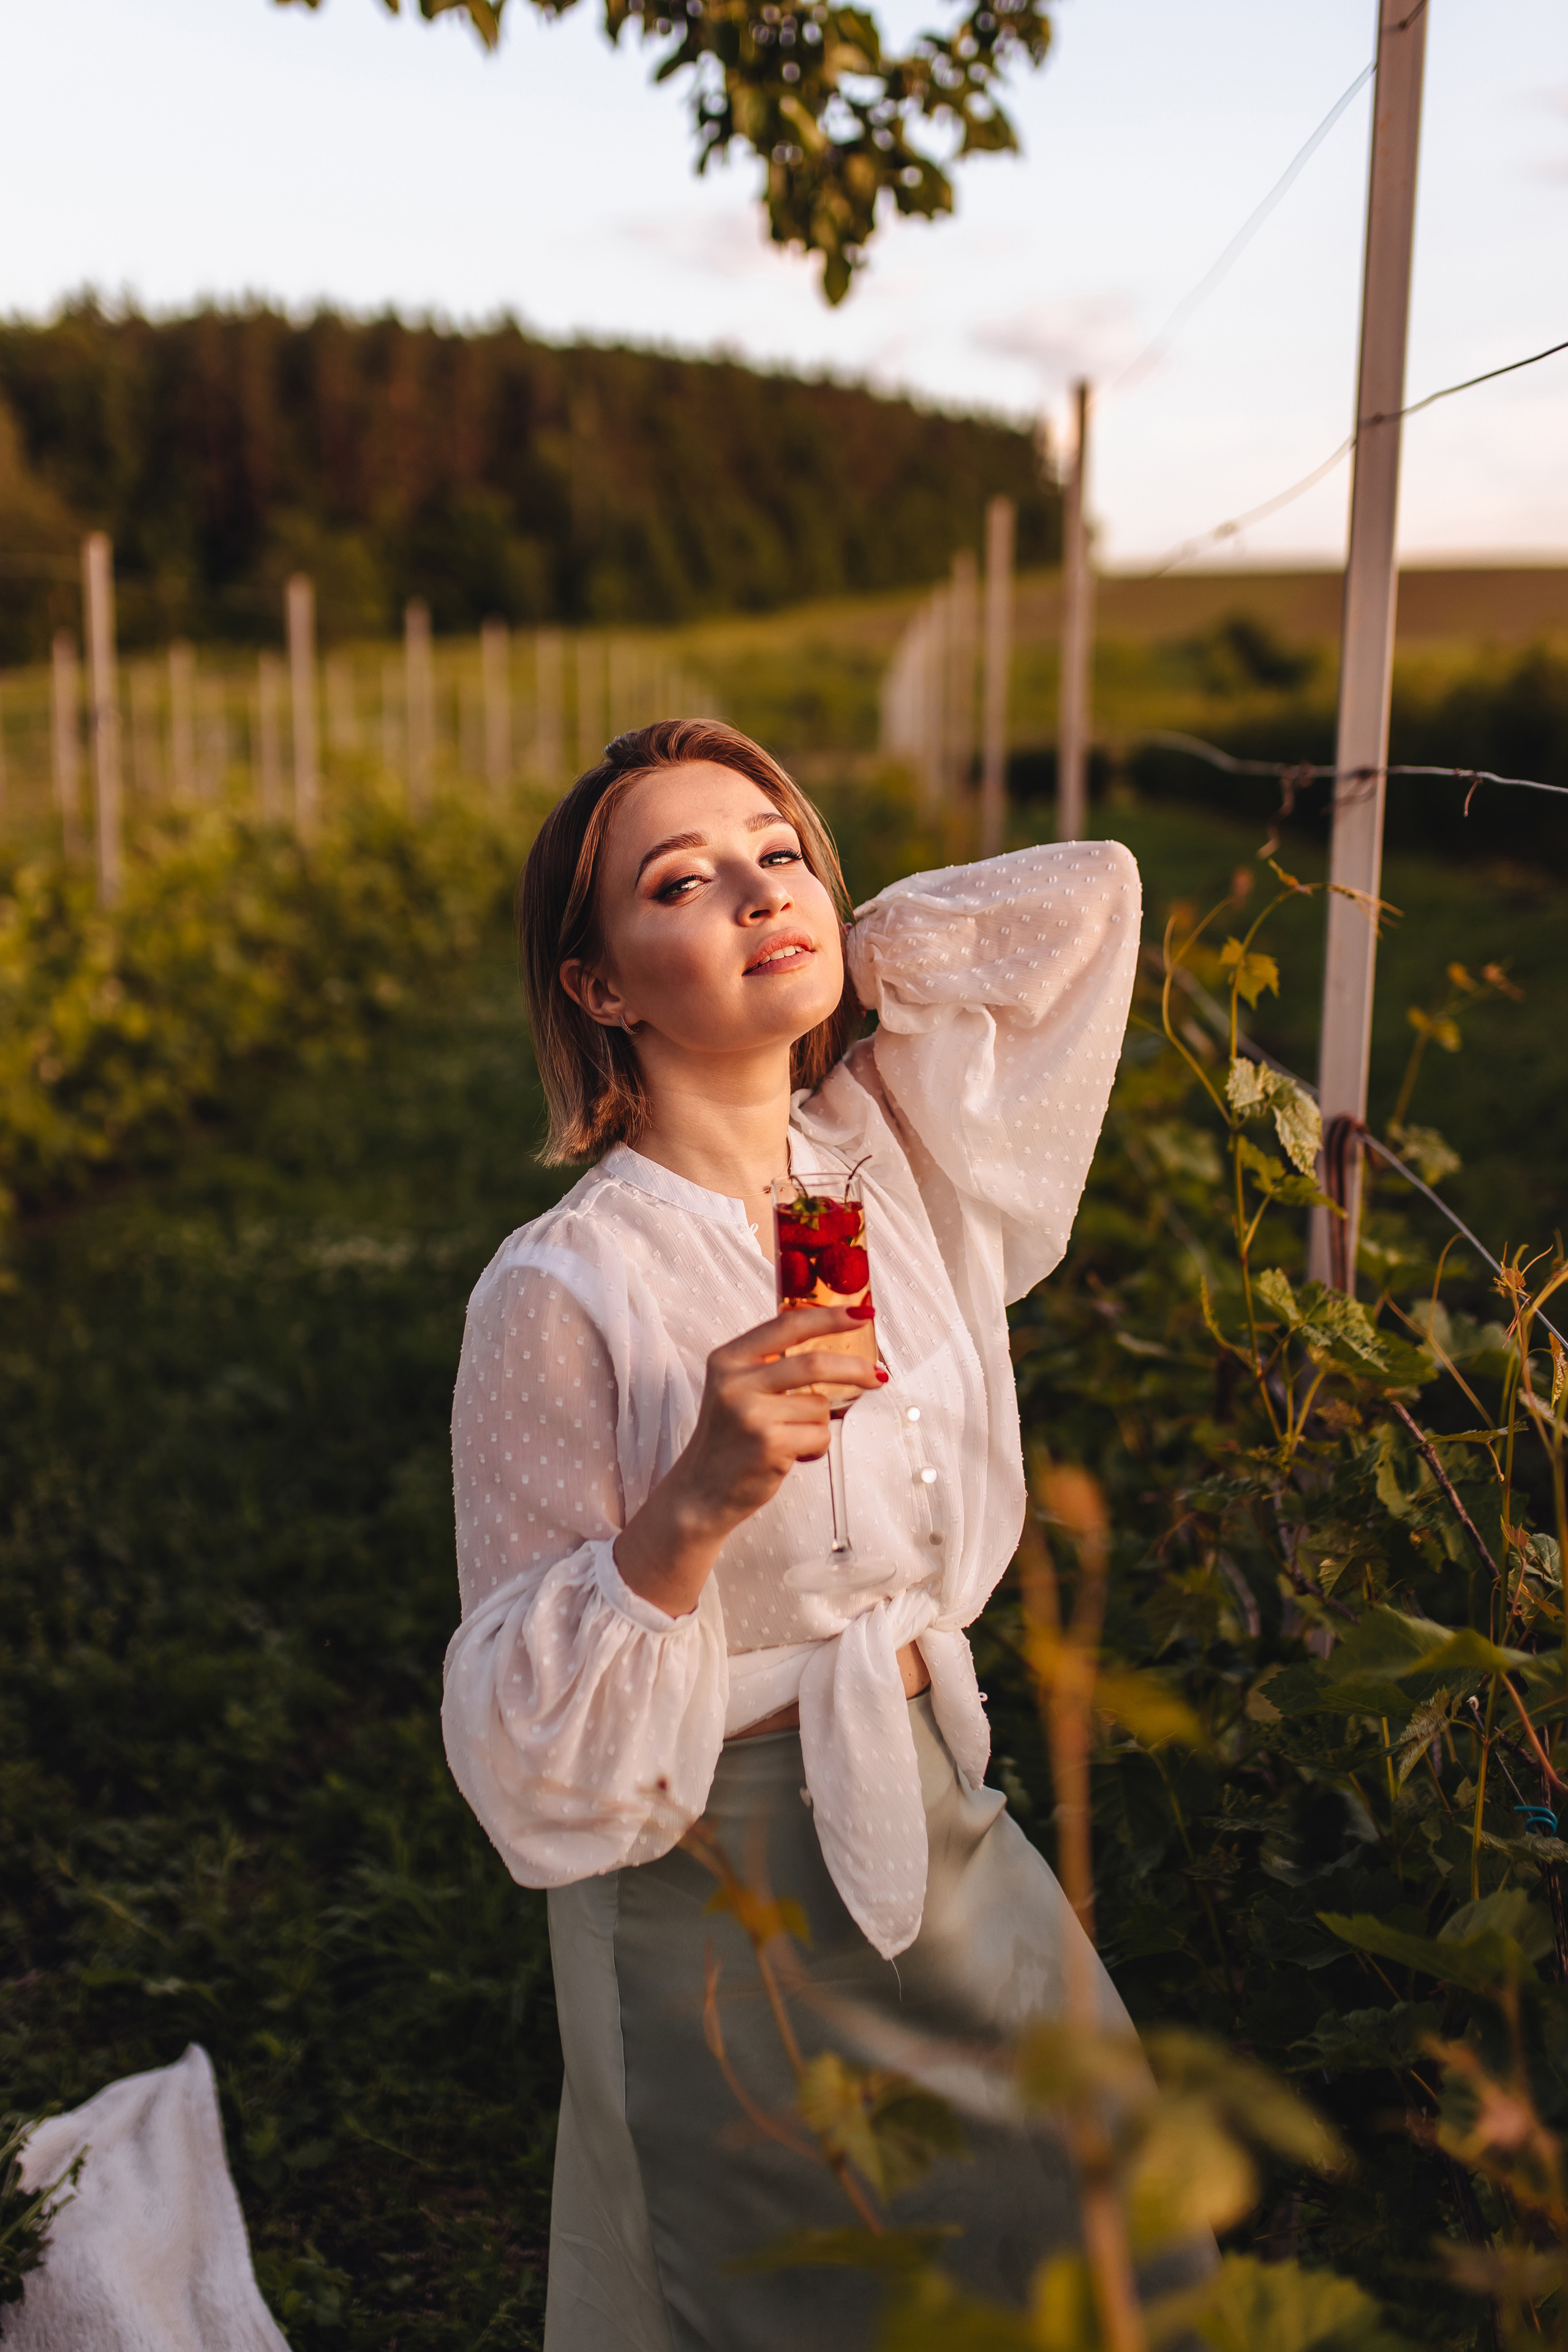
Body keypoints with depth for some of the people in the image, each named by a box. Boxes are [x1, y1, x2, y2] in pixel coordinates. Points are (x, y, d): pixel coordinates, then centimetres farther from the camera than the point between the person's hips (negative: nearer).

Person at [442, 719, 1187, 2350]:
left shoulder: (893, 1149, -5)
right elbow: (527, 1757, -18)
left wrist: (836, 960, 0)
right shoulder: (563, 1292, -20)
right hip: (727, 1876, -5)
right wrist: (692, 1507, -34)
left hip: (941, 1827, 5)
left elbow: (1092, 890, 6)